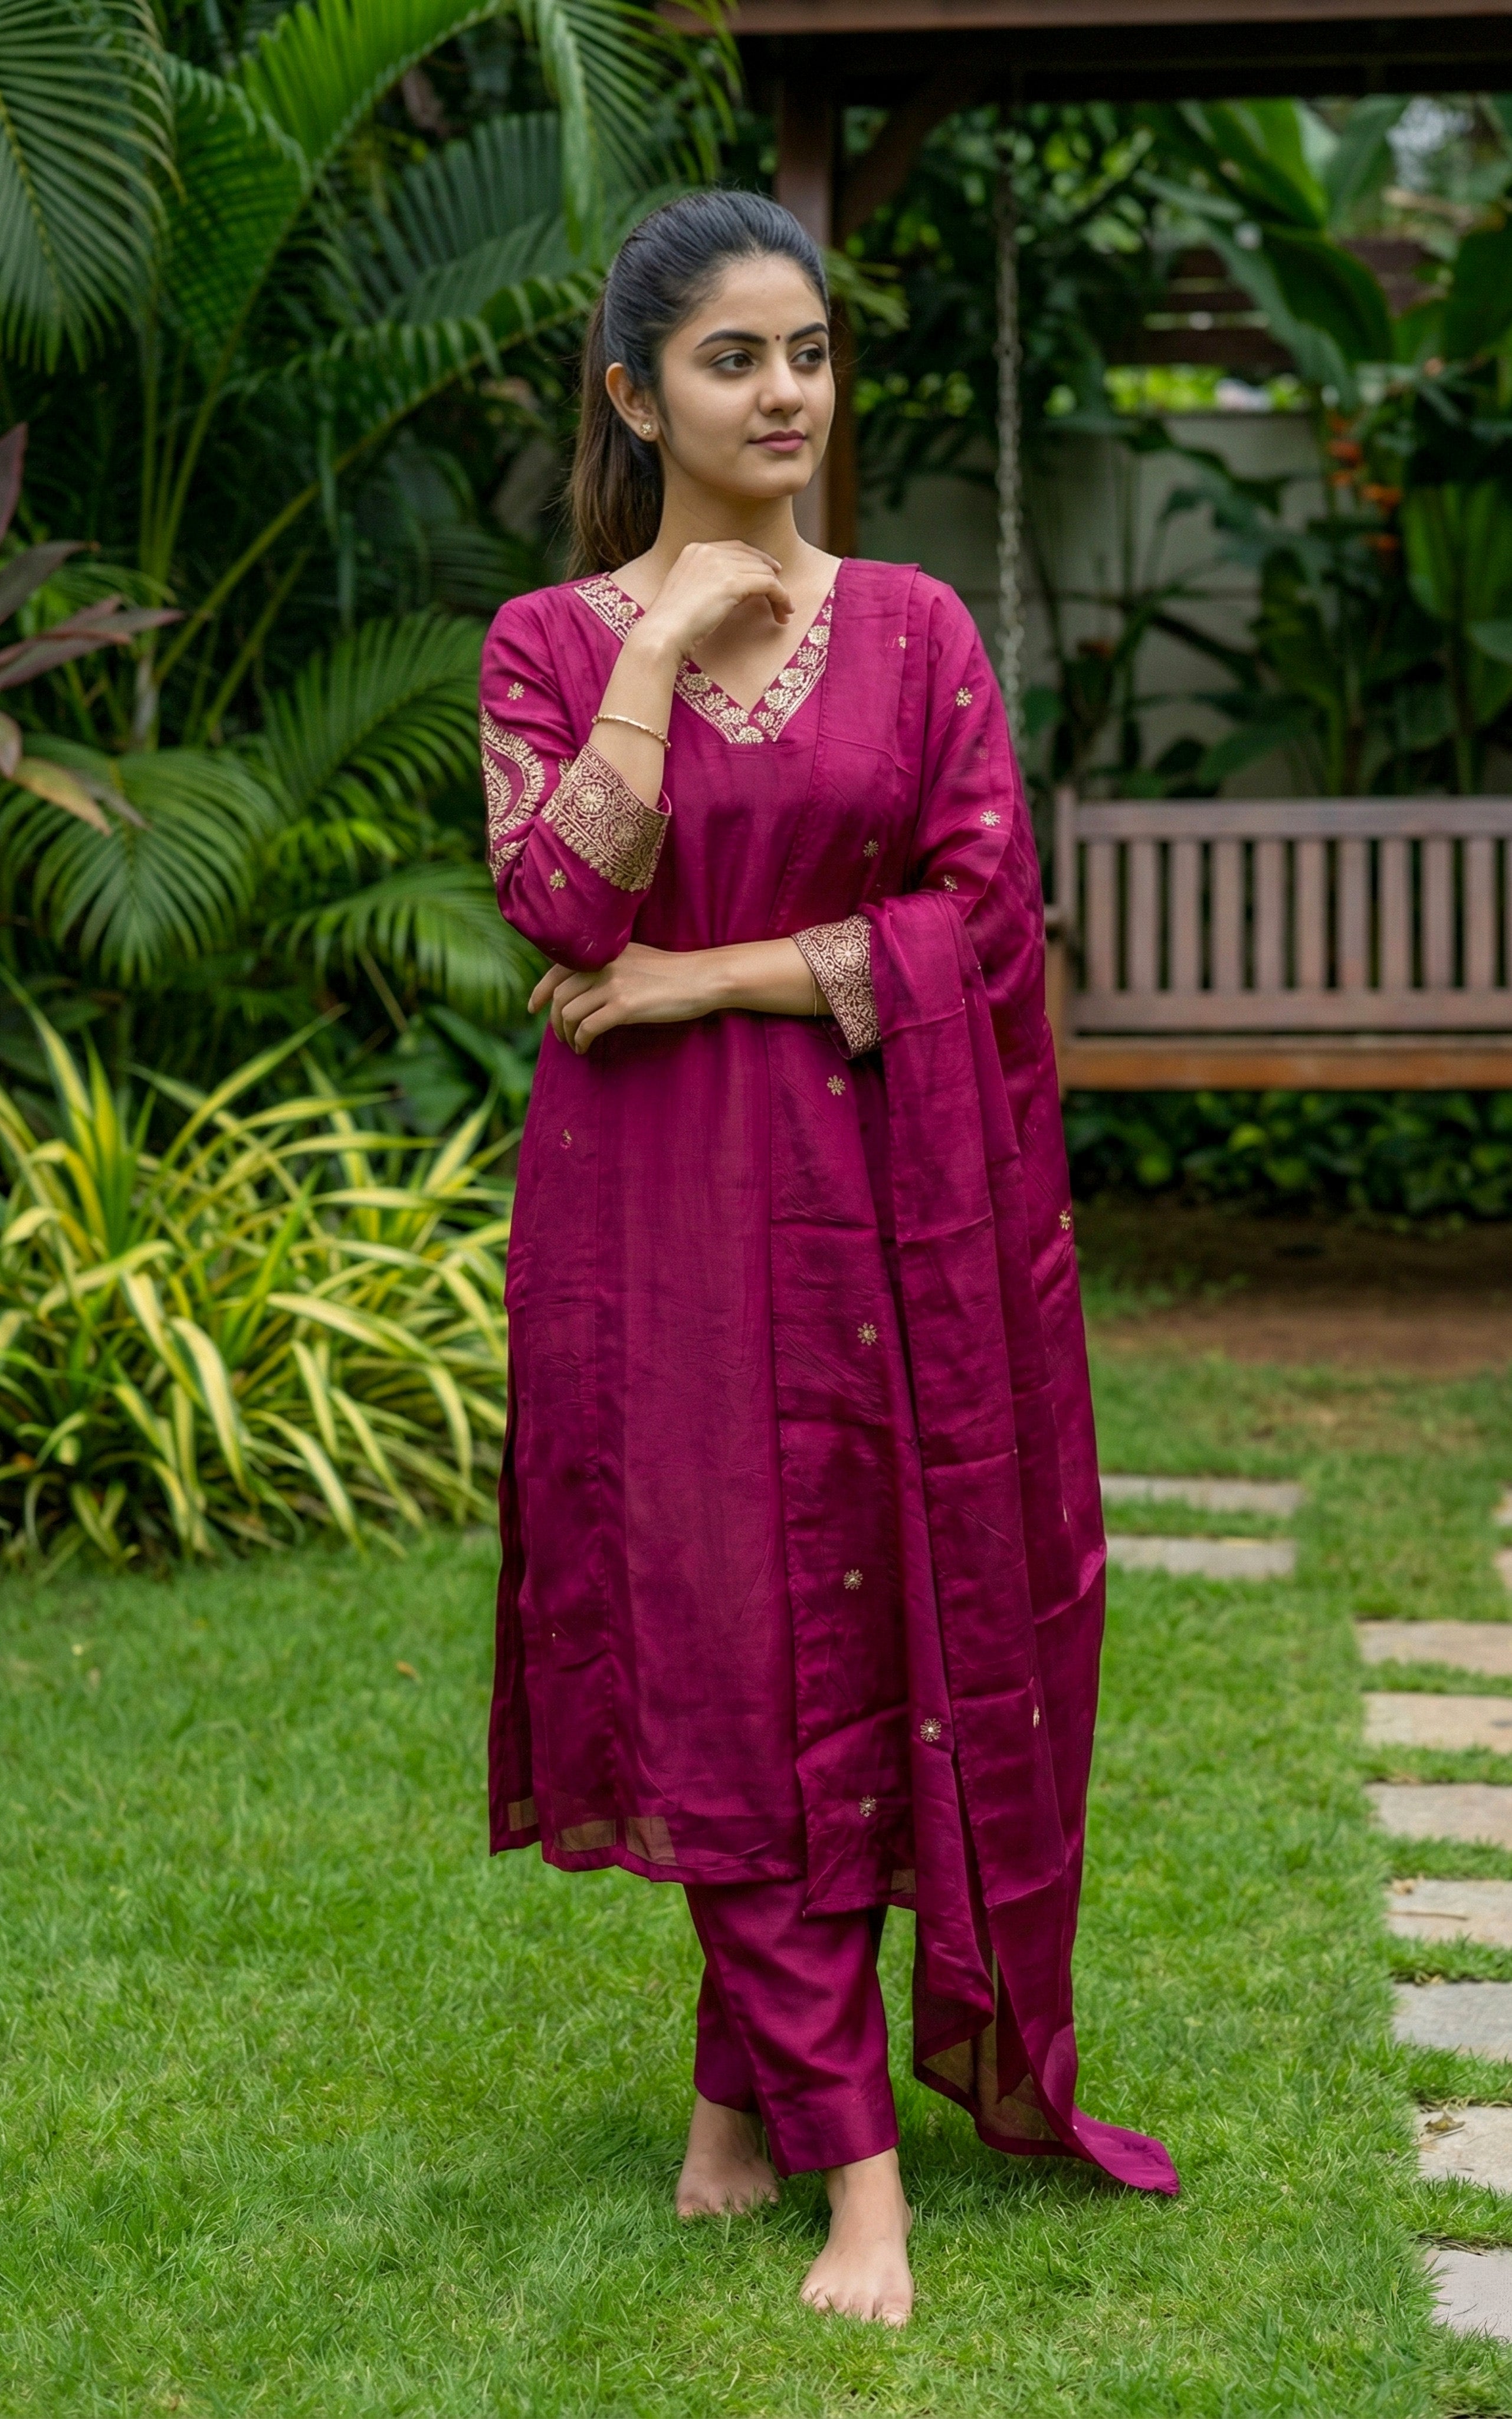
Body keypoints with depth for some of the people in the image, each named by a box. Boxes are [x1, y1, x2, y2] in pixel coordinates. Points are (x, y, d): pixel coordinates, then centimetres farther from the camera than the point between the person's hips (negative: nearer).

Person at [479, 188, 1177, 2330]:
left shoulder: (913, 627, 5)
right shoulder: (552, 643, 2)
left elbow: (987, 914, -5)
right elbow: (560, 905, -13)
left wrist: (712, 980, -10)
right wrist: (666, 643, -14)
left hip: (877, 1202, 1)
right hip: (657, 1212, -1)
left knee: (863, 1645, 5)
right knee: (732, 1665, 1)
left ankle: (749, 2075, 24)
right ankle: (855, 2155, 11)